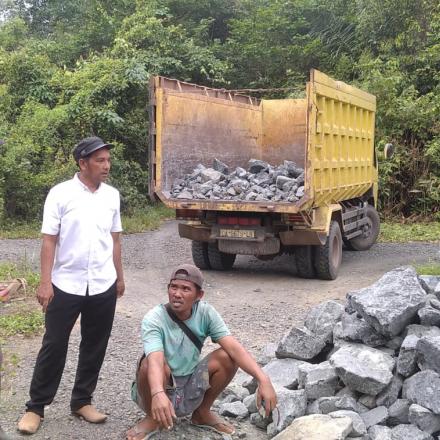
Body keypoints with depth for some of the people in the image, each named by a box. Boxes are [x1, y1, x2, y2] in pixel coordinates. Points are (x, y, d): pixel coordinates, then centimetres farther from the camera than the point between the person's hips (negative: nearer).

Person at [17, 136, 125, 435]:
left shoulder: (112, 195, 5)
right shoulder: (61, 194, -7)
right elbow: (49, 240, -7)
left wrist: (120, 276, 15)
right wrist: (45, 282, -11)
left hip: (103, 286, 4)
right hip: (66, 285, -3)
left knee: (95, 346, 11)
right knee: (54, 345, 4)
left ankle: (82, 401, 27)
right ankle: (36, 407, 17)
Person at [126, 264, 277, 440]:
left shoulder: (205, 313, -13)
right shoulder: (153, 319, -24)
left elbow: (233, 347, -23)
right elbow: (155, 360, -41)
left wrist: (263, 379, -37)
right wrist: (158, 394, -61)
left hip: (190, 390, 3)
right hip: (160, 389, -3)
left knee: (228, 357, -19)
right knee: (150, 363, -35)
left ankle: (202, 413, 5)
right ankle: (152, 418, -5)